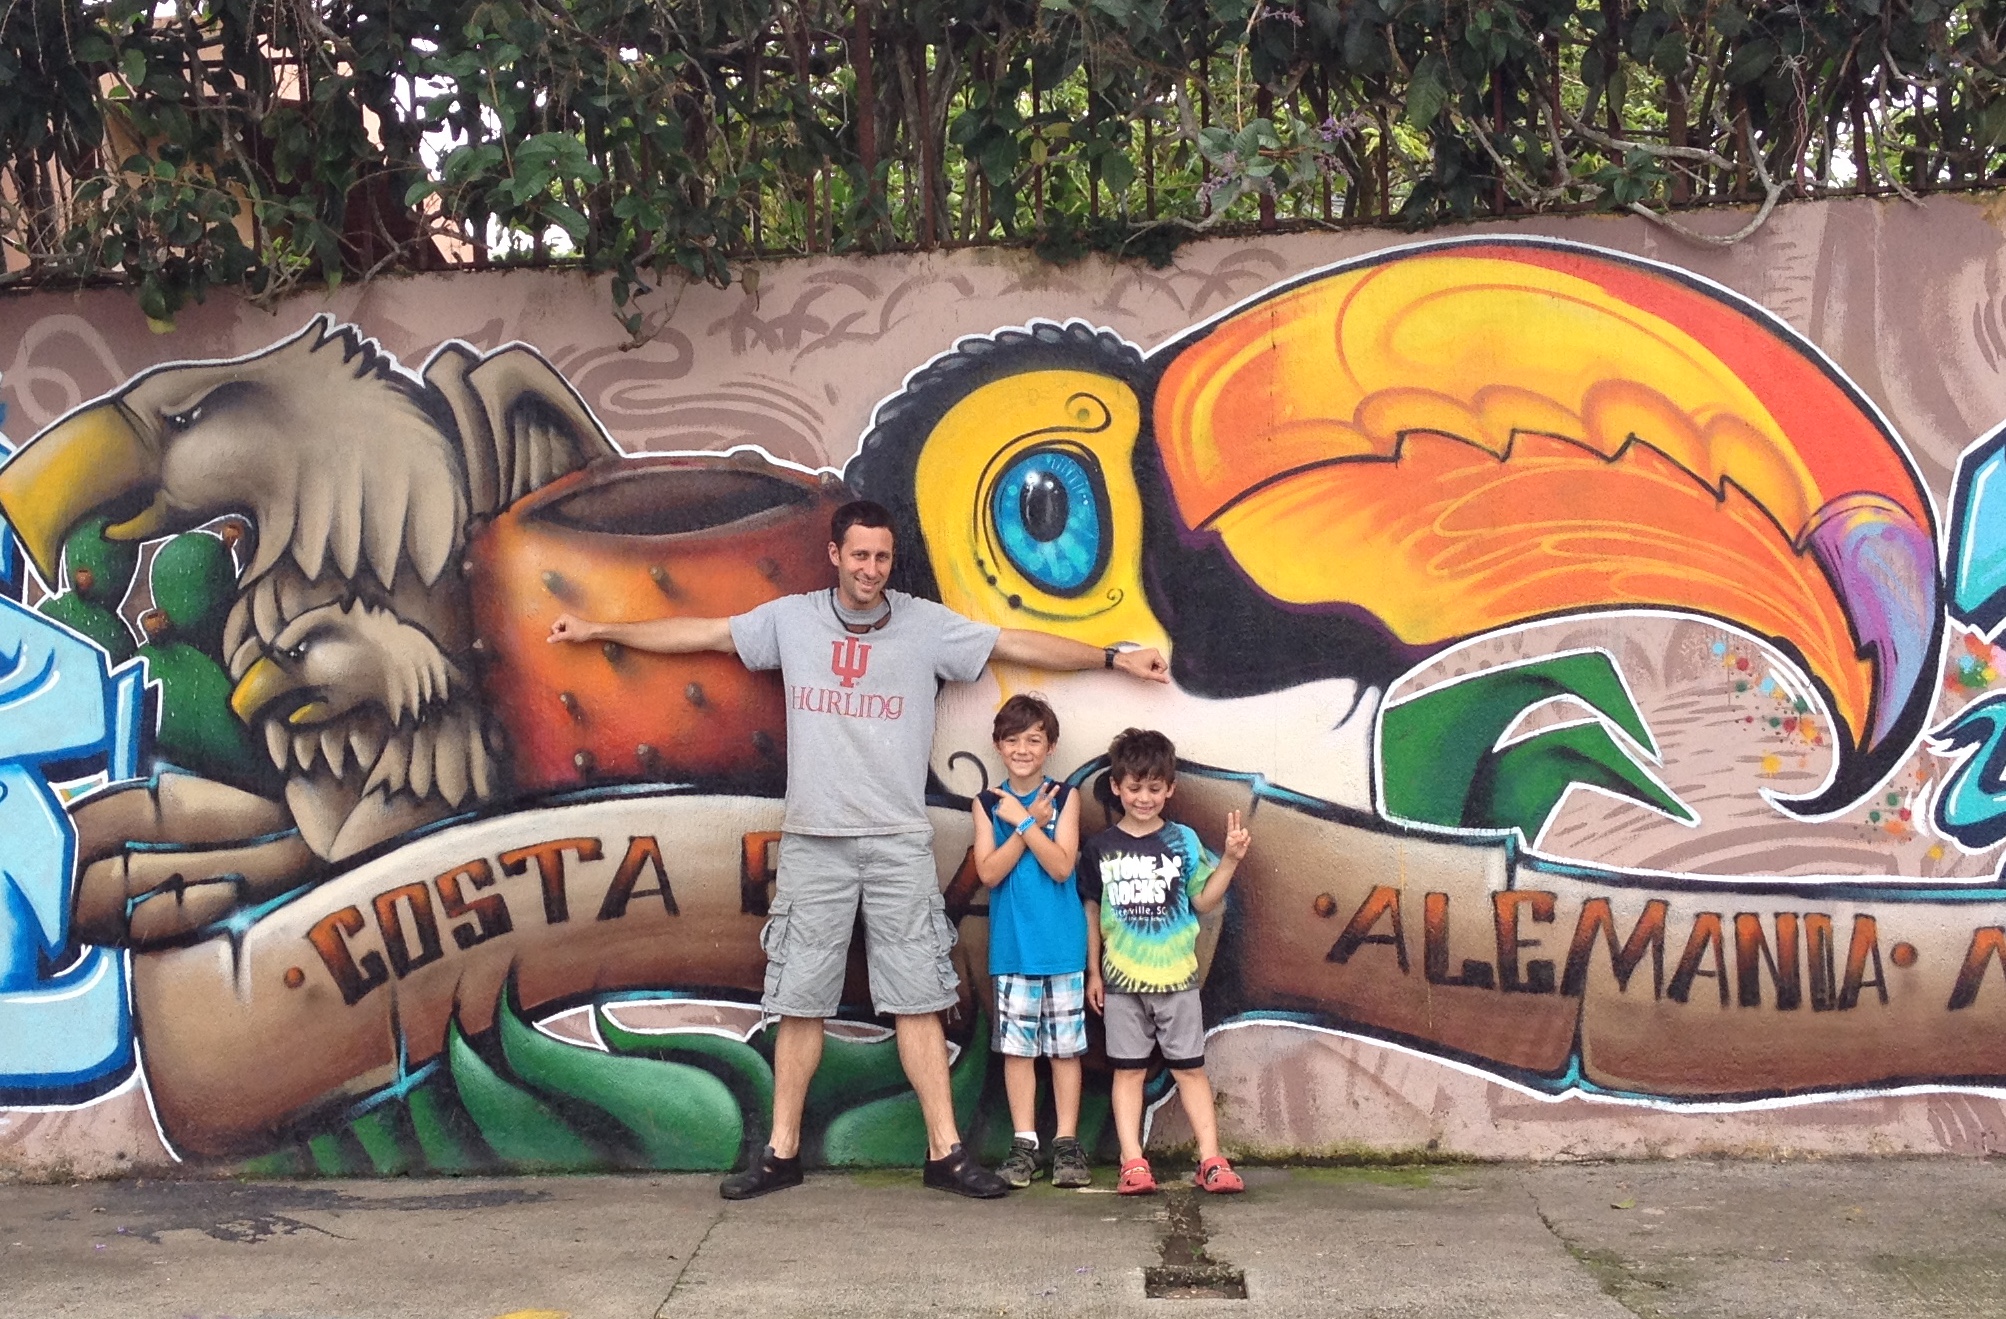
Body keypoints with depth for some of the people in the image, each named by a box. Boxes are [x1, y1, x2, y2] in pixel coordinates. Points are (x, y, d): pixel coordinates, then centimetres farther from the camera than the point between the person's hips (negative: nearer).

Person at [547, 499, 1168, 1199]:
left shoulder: (926, 624, 3)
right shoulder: (791, 618, 6)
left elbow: (1019, 643, 5)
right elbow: (701, 633, 12)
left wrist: (1114, 657, 3)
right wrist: (599, 629, 15)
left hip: (900, 844, -1)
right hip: (813, 842, 1)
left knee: (919, 1000, -1)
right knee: (800, 1002, 5)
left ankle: (945, 1151, 5)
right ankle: (782, 1152, 14)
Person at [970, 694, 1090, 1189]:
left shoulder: (1064, 797, -1)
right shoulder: (987, 804, 3)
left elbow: (1061, 867, -11)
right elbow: (989, 872, -8)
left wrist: (1023, 821, -15)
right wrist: (1031, 824, -14)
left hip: (1062, 945, -1)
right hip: (1012, 946, 1)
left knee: (1065, 1045, 4)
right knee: (1016, 1045, 5)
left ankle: (1067, 1142, 13)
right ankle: (1024, 1142, 13)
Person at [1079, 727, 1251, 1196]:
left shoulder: (1183, 841, 3)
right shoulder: (1099, 848, 3)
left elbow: (1204, 901, 4)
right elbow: (1091, 911, 9)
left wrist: (1230, 860, -9)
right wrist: (1093, 972, 9)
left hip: (1176, 975, 0)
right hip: (1122, 978, 0)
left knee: (1189, 1068, 3)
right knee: (1128, 1069, 4)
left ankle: (1211, 1160, 5)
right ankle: (1133, 1163, 7)